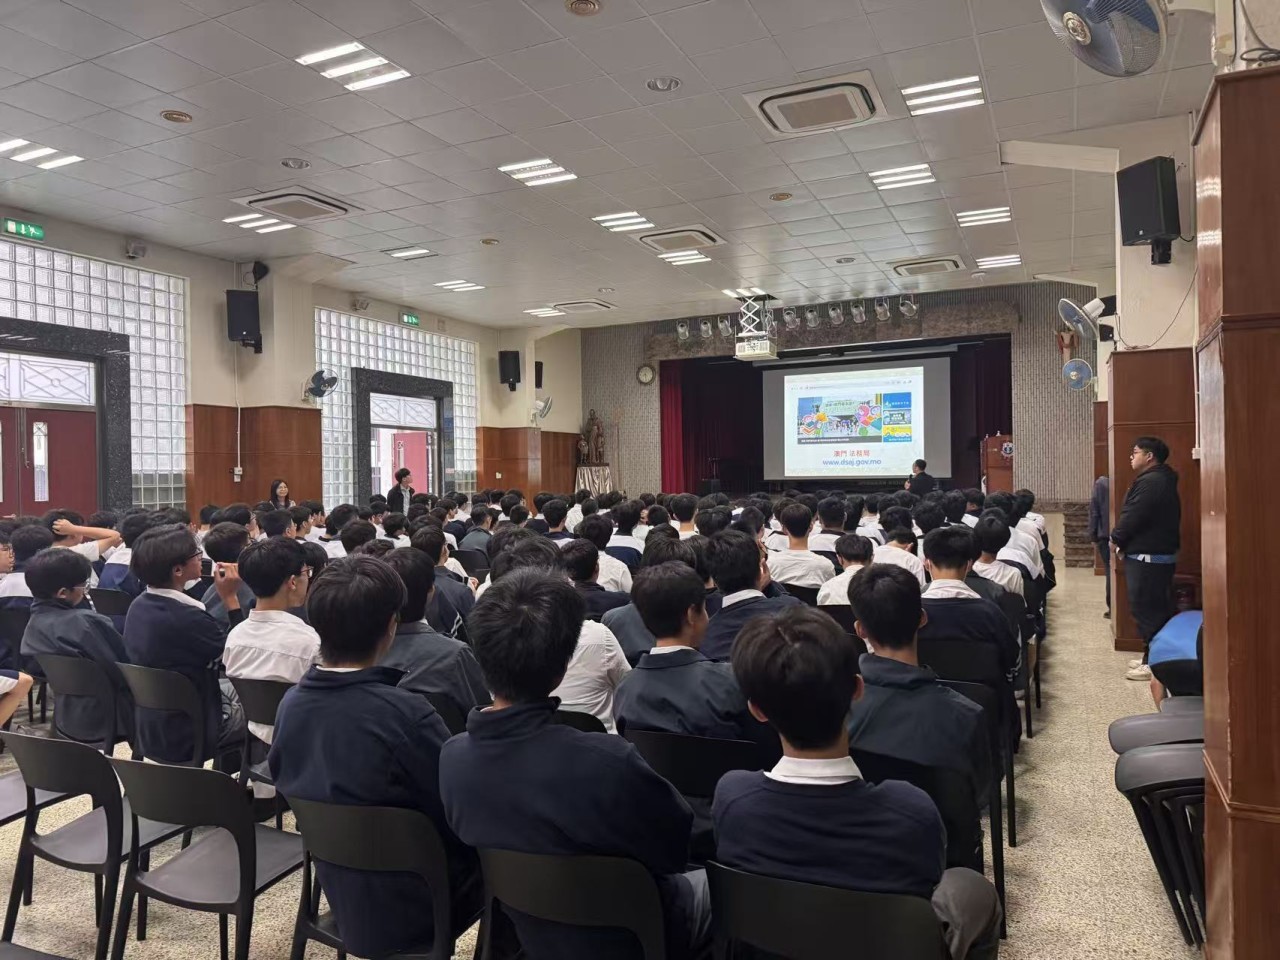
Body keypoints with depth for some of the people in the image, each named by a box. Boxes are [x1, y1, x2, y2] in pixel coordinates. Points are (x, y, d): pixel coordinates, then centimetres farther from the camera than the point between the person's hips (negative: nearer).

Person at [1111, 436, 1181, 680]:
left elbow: (1132, 518, -21)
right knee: (1157, 609, 14)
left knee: (1147, 610, -5)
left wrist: (1116, 539, -3)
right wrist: (1122, 540, 8)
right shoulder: (1162, 480, 16)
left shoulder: (1150, 482, -19)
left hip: (1147, 557, -11)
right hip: (1159, 554, 11)